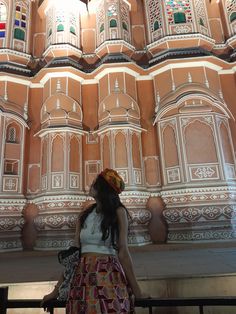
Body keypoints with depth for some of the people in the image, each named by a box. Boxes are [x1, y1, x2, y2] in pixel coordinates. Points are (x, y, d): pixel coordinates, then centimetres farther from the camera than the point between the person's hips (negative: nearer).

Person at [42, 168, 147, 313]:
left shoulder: (118, 211, -5)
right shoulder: (85, 215, 9)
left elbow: (123, 252, -7)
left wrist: (137, 291, -7)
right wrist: (57, 289, 7)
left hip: (109, 278, -4)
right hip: (82, 279, 4)